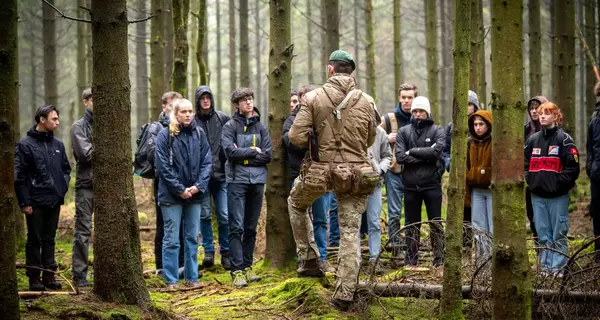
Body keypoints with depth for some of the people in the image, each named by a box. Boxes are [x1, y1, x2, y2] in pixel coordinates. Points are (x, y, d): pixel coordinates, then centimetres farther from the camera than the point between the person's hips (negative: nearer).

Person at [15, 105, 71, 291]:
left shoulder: (58, 145, 10)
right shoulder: (25, 145, -8)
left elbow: (66, 169, 22)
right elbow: (19, 176, -9)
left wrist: (63, 187, 5)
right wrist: (24, 202, -13)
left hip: (54, 201, 5)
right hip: (36, 202, -5)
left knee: (49, 239, 11)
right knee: (35, 240, 2)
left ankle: (49, 275, 16)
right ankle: (34, 277, 7)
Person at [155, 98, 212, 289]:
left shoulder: (199, 134, 5)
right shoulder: (165, 135, -6)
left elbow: (207, 162, 5)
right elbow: (162, 166, -9)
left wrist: (199, 186, -9)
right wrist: (180, 189, -13)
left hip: (194, 194, 4)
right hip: (171, 195, -4)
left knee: (192, 238, 9)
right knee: (171, 239, -1)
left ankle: (191, 277, 17)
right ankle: (170, 280, 4)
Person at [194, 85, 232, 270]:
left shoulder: (222, 118, 4)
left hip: (221, 173, 0)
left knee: (224, 215, 1)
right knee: (205, 214, 5)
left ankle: (226, 252, 13)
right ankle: (208, 251, 16)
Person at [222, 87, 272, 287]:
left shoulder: (260, 127, 10)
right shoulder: (230, 126, 1)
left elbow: (267, 156, 0)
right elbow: (230, 151, -13)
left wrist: (242, 155, -7)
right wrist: (253, 152, -7)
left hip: (257, 180, 4)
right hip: (237, 180, -4)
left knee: (251, 228, 9)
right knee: (237, 228, -8)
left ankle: (247, 267, 16)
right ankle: (237, 270, -8)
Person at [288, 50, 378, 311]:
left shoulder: (314, 98, -9)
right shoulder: (366, 102, -3)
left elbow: (296, 137, -11)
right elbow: (369, 140, 8)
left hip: (320, 170, -1)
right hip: (356, 173, 1)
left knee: (296, 203, 29)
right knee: (350, 232, 8)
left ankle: (309, 260, 24)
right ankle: (344, 294, 5)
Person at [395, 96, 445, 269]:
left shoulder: (437, 131, 3)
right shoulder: (404, 132, 7)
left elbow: (436, 151, -14)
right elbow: (400, 156, -6)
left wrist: (413, 152, -9)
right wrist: (425, 156, -11)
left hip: (432, 184, -2)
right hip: (411, 184, 2)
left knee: (436, 224, 2)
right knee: (412, 224, 9)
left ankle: (439, 260, 6)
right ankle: (411, 261, 16)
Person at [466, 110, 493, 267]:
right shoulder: (470, 142, 11)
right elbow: (467, 167, 15)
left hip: (493, 190, -6)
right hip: (476, 190, 6)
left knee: (494, 229, -3)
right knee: (479, 228, 7)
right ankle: (482, 264, 12)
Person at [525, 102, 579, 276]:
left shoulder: (564, 139, -3)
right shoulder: (533, 139, 13)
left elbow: (572, 167, -8)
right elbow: (525, 163, 19)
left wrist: (560, 183, -13)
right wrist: (529, 180, 4)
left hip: (558, 196, -5)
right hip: (537, 195, 5)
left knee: (559, 233, -2)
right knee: (543, 234, 8)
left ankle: (558, 267, 0)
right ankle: (545, 267, 13)